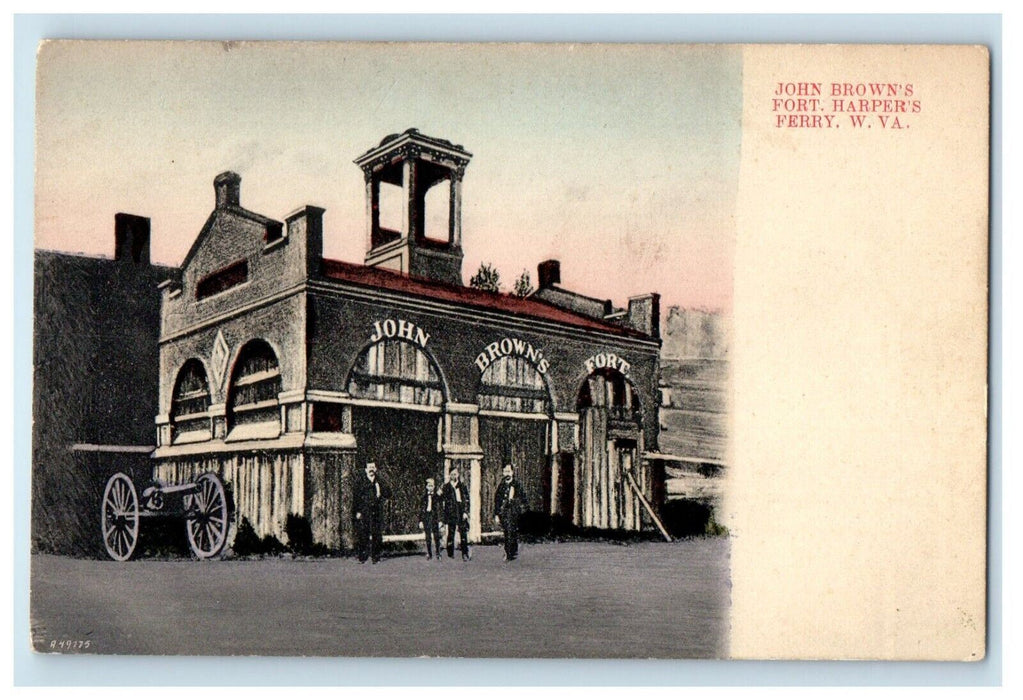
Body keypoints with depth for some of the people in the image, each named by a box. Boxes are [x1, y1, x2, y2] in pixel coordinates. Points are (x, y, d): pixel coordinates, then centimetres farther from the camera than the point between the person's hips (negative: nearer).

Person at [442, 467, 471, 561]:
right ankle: (450, 553, 12)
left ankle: (465, 554, -4)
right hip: (451, 513, -1)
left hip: (461, 512, 1)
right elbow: (444, 501, 3)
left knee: (464, 533, -5)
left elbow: (467, 500, 9)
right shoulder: (446, 487, 7)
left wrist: (465, 512, -2)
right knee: (451, 533, 1)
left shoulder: (463, 486, 12)